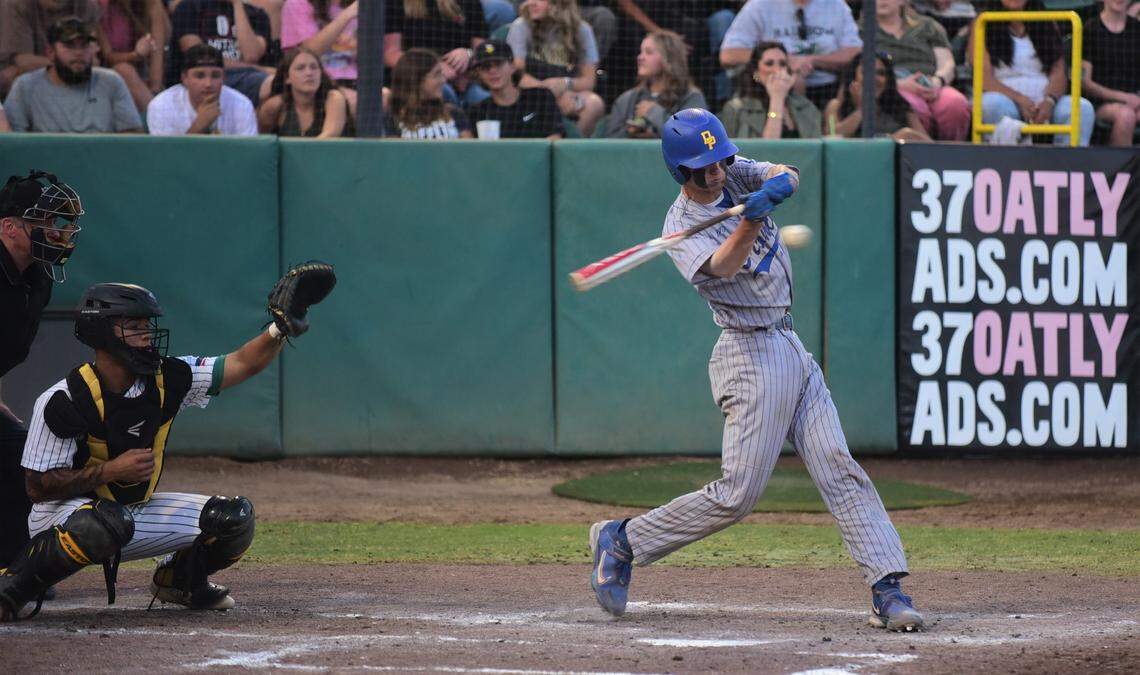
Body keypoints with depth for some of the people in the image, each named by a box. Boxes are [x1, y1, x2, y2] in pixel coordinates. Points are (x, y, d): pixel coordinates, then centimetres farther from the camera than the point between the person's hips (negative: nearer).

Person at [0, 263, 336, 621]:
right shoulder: (62, 401, -21)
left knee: (235, 517, -8)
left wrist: (281, 329, -25)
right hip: (63, 515, -6)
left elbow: (242, 364, -6)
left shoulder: (168, 380, -6)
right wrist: (112, 470, -28)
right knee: (109, 522, -42)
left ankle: (178, 577, 19)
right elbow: (38, 487, -19)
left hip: (136, 511, 6)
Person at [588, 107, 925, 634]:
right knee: (737, 493, -8)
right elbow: (722, 266, -31)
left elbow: (785, 175, -8)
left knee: (839, 470, -2)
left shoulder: (737, 175, 7)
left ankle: (887, 590, -6)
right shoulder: (680, 229, -13)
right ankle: (621, 541, 7)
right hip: (750, 356, -7)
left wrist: (779, 183, -31)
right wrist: (750, 221, -48)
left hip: (792, 350, 7)